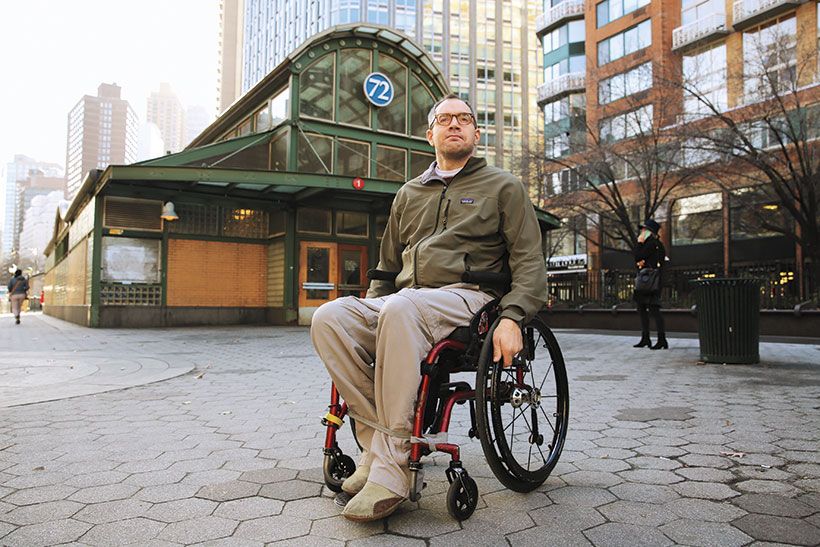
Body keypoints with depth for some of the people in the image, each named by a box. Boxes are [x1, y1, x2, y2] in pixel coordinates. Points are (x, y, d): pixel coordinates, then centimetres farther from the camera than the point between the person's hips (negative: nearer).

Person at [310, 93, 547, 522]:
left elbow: (529, 261, 4)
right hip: (403, 299, 5)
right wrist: (369, 315, 11)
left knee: (400, 309, -38)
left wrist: (512, 318, -14)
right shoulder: (408, 194, 27)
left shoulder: (503, 187, 15)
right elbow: (386, 268, 29)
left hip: (467, 295, -4)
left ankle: (392, 462, -33)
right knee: (330, 317, -25)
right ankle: (377, 437, -22)